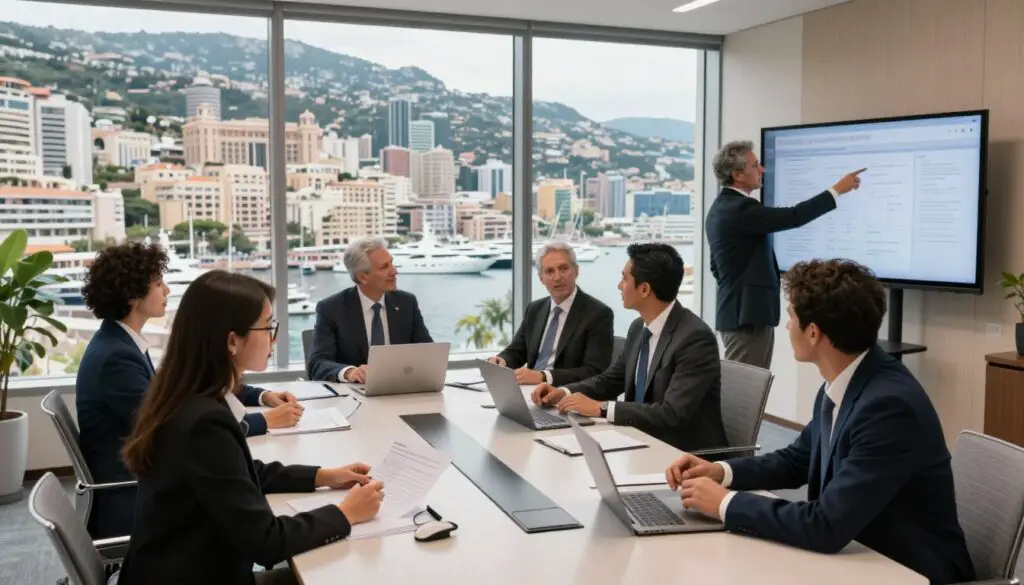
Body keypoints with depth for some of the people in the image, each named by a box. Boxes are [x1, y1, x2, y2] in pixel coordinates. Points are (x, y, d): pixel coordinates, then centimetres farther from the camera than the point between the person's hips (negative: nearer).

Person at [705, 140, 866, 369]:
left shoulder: (721, 207, 15)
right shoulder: (741, 208, -18)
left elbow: (716, 265, 21)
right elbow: (793, 217, -22)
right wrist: (837, 189, -13)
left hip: (738, 312, 11)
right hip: (748, 315, -11)